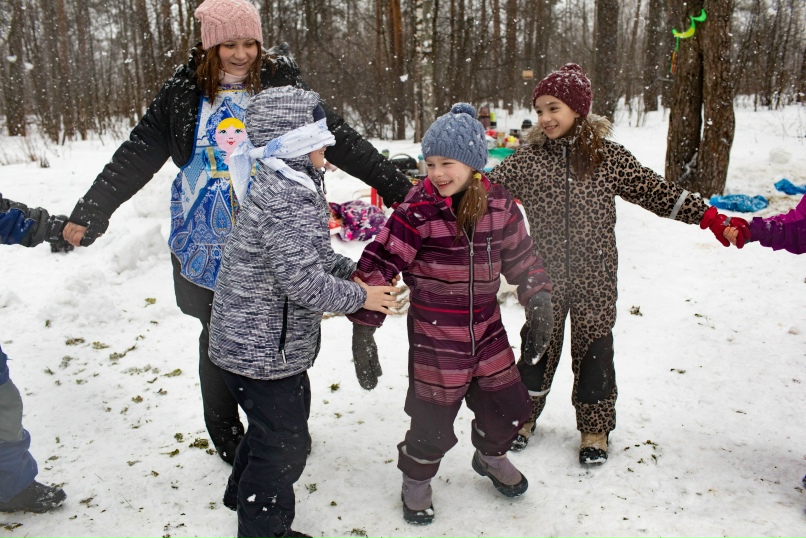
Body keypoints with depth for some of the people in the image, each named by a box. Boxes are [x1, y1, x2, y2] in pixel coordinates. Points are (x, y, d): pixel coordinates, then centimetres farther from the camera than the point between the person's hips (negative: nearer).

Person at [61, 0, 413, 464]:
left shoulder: (281, 83, -1)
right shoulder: (186, 91, 2)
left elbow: (340, 139, -4)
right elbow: (139, 154, 2)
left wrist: (397, 187, -8)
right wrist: (91, 212, -4)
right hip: (208, 246, 1)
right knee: (219, 338, 12)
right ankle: (225, 431, 32)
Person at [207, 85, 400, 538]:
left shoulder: (291, 186, 7)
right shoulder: (286, 200, -28)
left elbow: (313, 252, 18)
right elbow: (303, 281, -29)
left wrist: (353, 271, 6)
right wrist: (360, 297, -16)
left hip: (263, 342, 11)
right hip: (263, 349, -11)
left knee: (275, 426, 30)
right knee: (285, 443, 6)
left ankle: (245, 495, 53)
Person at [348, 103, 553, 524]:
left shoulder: (499, 205, -2)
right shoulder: (418, 209, -17)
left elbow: (521, 257, 13)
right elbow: (378, 265, -19)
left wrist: (539, 299, 6)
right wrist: (363, 329, -21)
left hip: (487, 332, 5)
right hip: (434, 339, -5)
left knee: (509, 405, 17)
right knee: (433, 425, 4)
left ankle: (490, 456, 50)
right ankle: (416, 478, 37)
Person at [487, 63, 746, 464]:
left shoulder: (607, 156, -1)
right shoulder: (528, 157, -2)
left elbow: (653, 190, 3)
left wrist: (706, 215, 1)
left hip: (595, 277, 0)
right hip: (545, 276, 0)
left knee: (594, 349, 6)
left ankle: (595, 428, 26)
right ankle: (524, 416, 31)